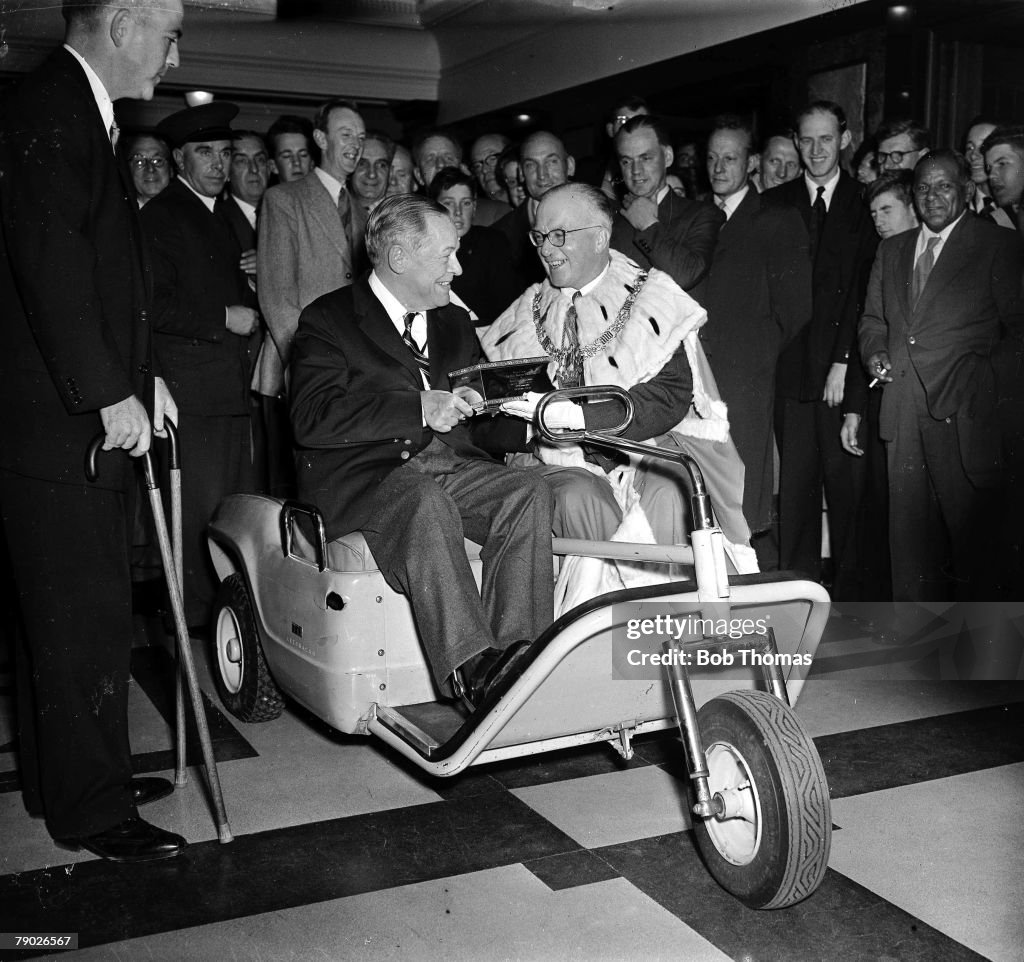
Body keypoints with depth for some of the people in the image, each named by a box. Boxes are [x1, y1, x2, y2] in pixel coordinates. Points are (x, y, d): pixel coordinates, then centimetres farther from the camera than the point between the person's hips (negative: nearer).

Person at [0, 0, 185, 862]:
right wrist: (112, 391, -20)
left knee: (75, 616, 16)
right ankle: (91, 808, 11)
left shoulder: (80, 113, 18)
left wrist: (139, 371, 14)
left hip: (90, 412, 10)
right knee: (86, 620, -2)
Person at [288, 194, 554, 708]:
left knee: (528, 492, -23)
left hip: (448, 459, 6)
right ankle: (471, 668, -42)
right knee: (426, 505, -37)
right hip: (360, 472, -5)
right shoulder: (328, 319, 1)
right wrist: (419, 408, -21)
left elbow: (475, 404, 27)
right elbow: (312, 420, -14)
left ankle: (517, 653, -32)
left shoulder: (454, 323, 23)